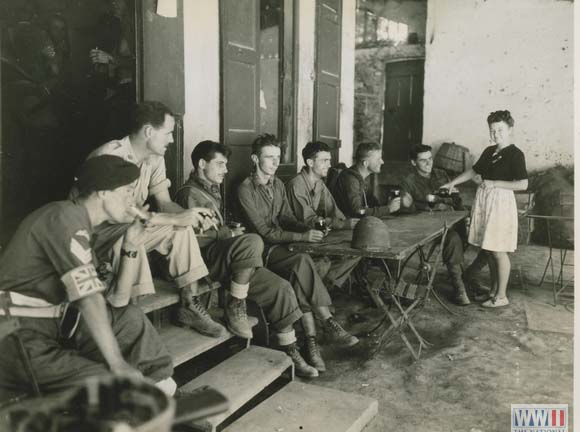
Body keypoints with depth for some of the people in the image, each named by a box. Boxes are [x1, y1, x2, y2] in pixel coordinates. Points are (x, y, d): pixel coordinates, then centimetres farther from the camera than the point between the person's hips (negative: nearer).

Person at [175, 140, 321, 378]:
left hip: (223, 257, 9)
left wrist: (231, 229, 6)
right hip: (204, 260, -9)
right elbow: (197, 238, -18)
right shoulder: (190, 193, -8)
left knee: (280, 287, -7)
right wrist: (230, 234, -9)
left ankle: (291, 353, -1)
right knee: (252, 241, -37)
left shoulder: (211, 191, 23)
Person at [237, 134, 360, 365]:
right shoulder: (245, 189, -10)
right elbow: (264, 232, -16)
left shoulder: (278, 185, 15)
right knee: (302, 261, -30)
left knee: (299, 270, -27)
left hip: (280, 244, 6)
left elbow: (287, 218, 12)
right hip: (260, 250, -6)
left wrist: (310, 229, -9)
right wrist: (303, 237, -19)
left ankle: (311, 337, -29)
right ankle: (329, 324, -26)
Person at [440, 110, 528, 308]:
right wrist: (452, 183, 19)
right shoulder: (489, 151, 13)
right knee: (488, 249, 12)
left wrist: (495, 183, -16)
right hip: (483, 199, 7)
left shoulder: (515, 154, -9)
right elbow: (474, 170, 24)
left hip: (501, 201, -7)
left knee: (498, 251, -4)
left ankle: (501, 296, 6)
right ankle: (494, 289, 25)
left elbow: (523, 184, -15)